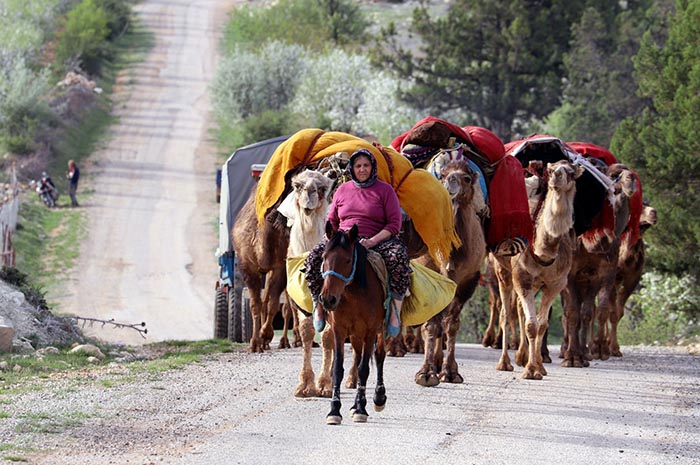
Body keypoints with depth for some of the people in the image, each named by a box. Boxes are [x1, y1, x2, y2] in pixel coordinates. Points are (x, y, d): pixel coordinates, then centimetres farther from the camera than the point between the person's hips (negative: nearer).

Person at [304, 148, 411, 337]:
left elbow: (394, 224, -2)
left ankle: (395, 311, -30)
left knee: (399, 257, -35)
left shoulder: (385, 190, 5)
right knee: (314, 257, -25)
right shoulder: (342, 190, 15)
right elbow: (331, 221, 21)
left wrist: (372, 241, -17)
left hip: (377, 241, -3)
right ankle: (318, 306, -10)